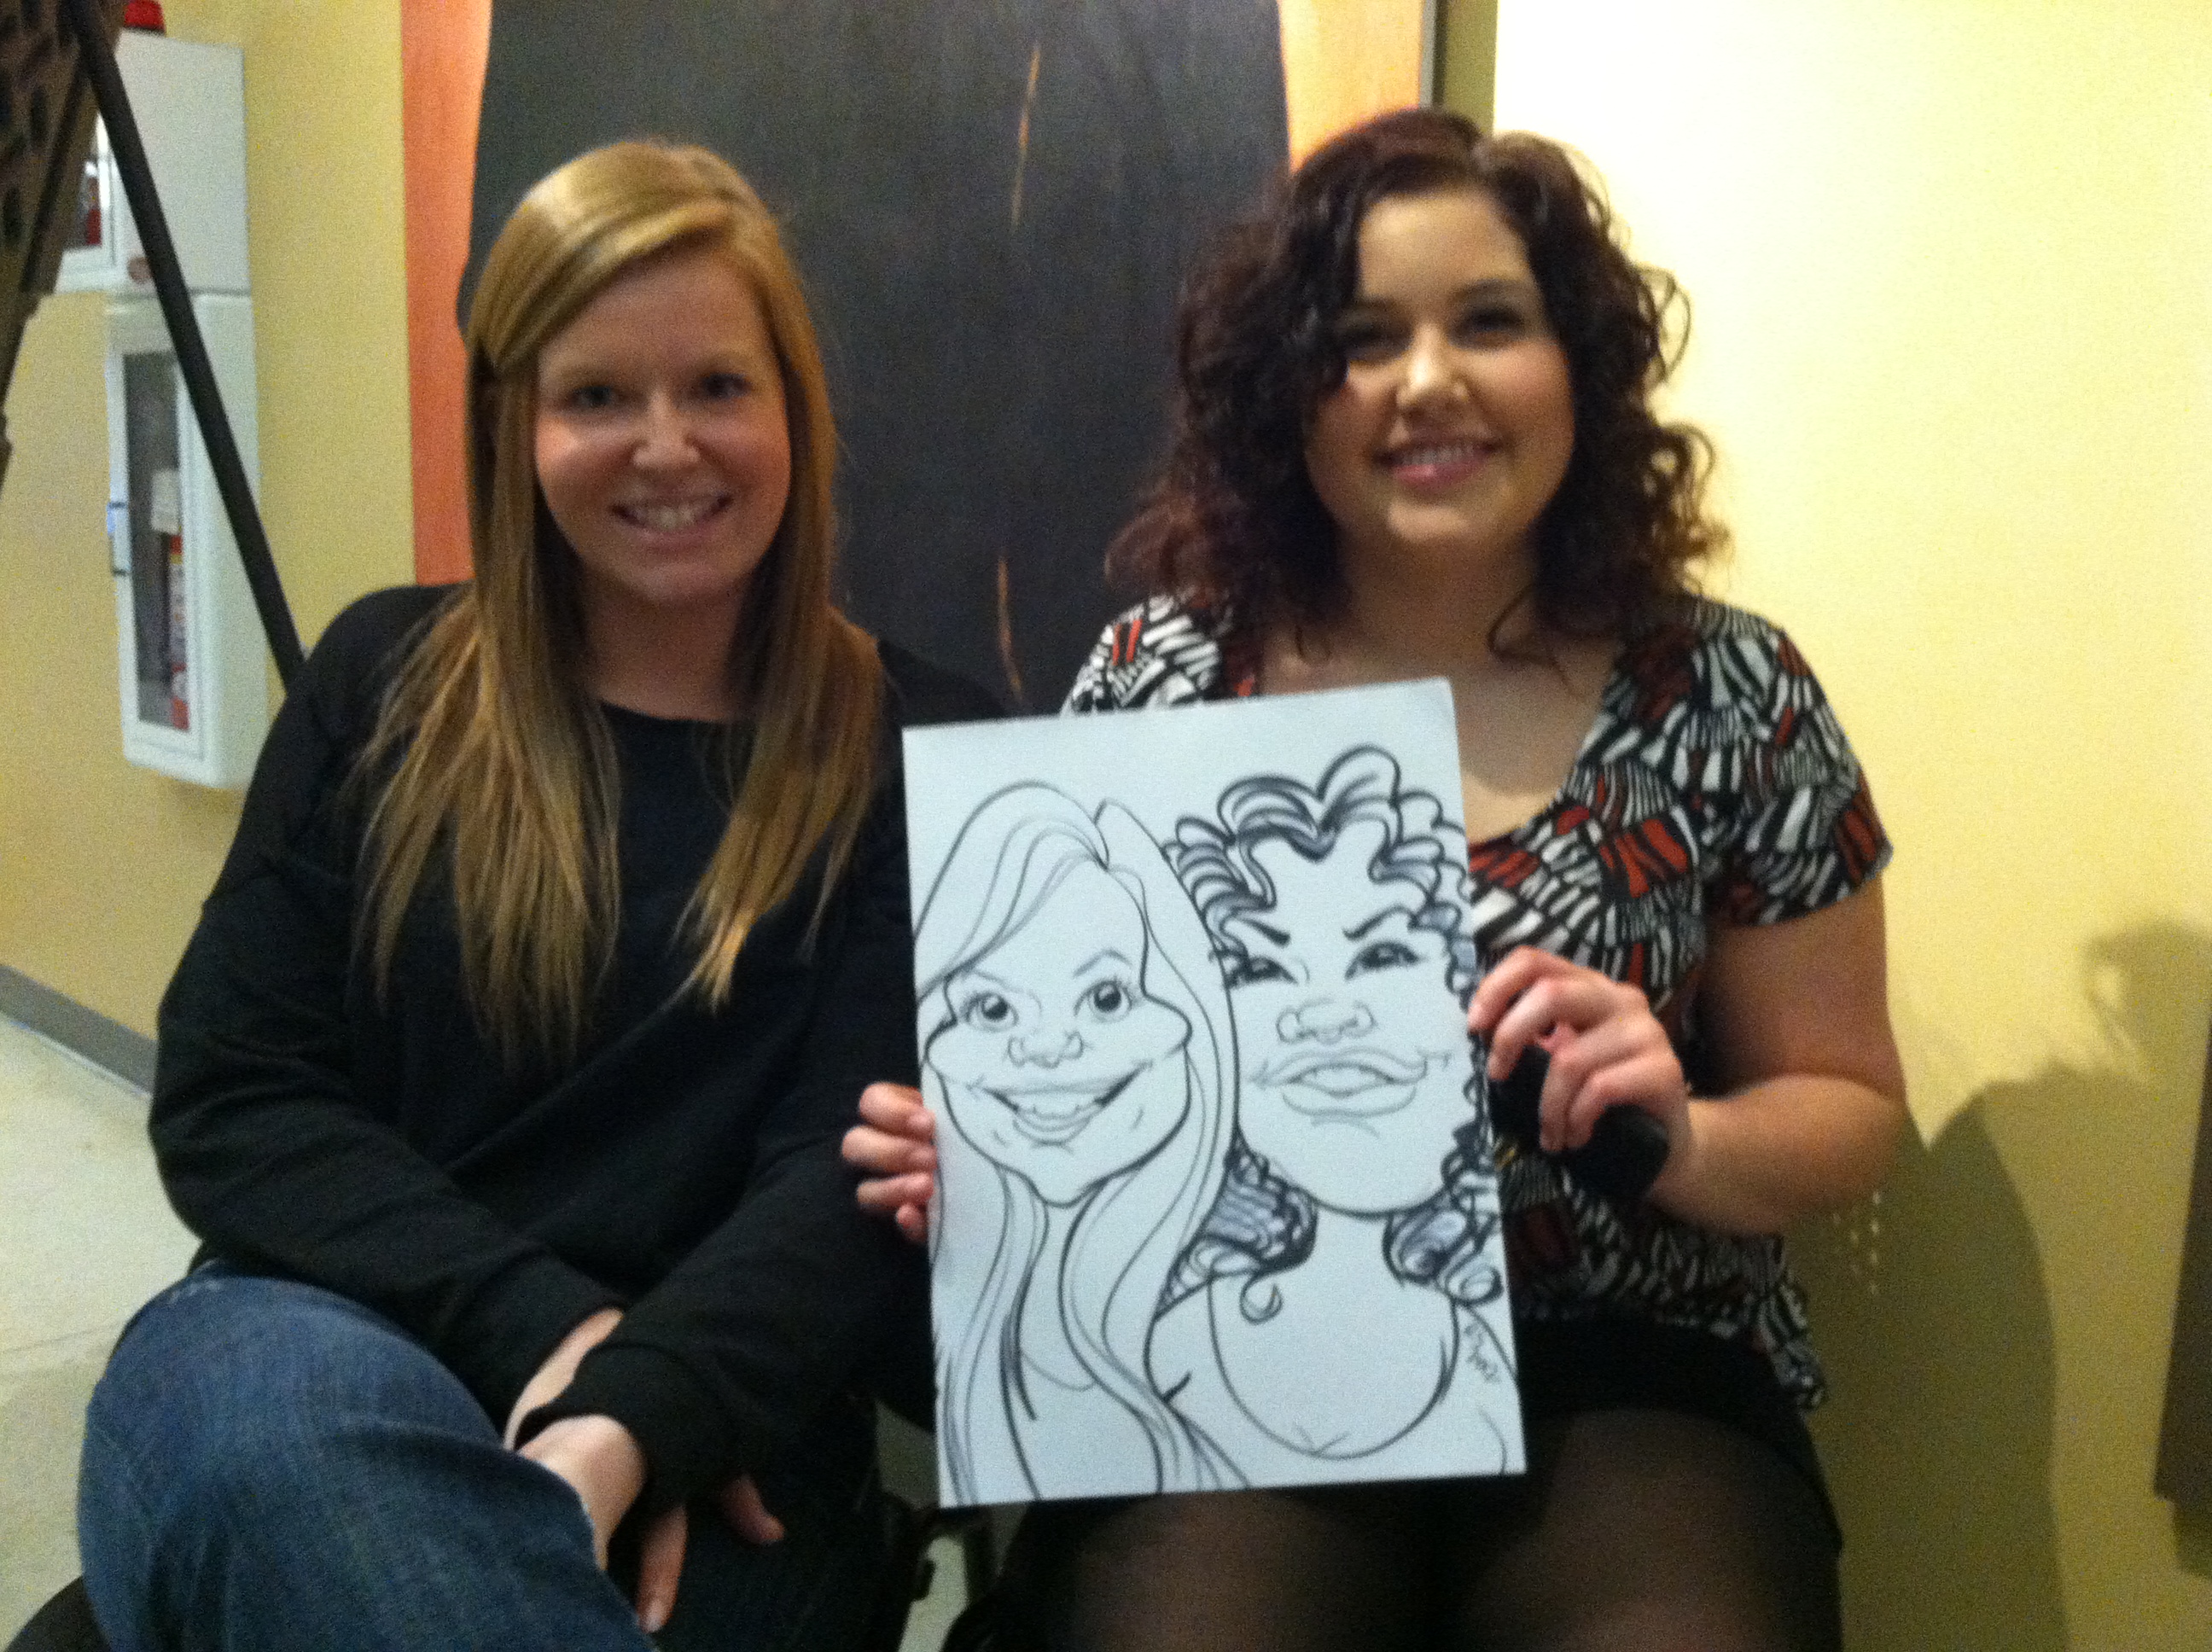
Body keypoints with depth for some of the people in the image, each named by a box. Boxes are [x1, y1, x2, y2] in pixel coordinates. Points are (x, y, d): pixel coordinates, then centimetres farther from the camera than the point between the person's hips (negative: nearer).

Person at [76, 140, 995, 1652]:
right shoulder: (385, 682, 9)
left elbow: (847, 1184, -5)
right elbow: (230, 1099, 3)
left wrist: (634, 1418, -24)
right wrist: (551, 1328, -12)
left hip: (703, 1460, -1)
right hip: (334, 1329, 2)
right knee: (271, 1407, -34)